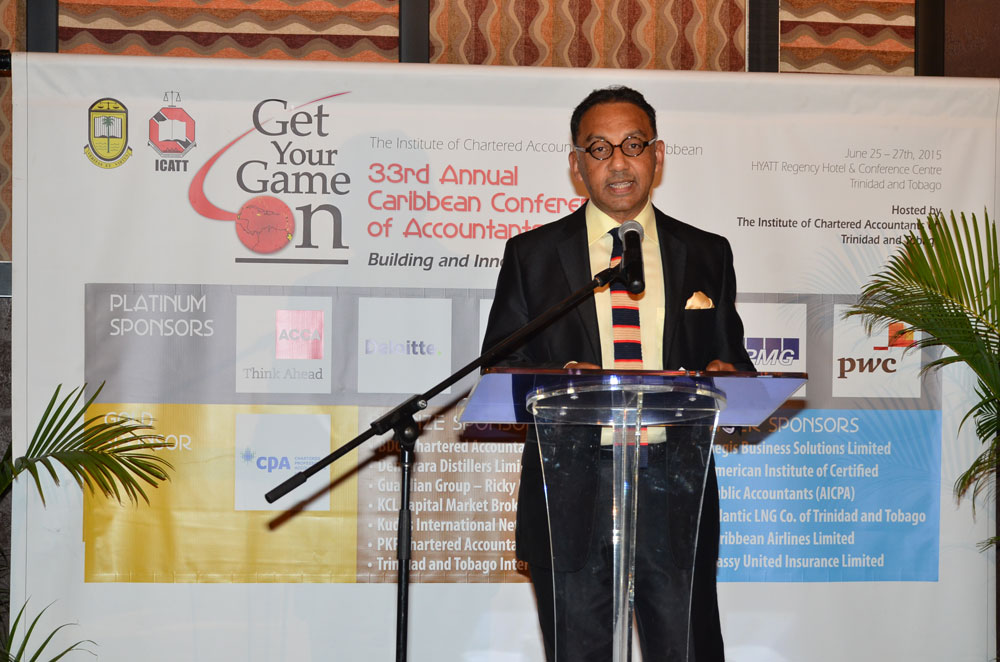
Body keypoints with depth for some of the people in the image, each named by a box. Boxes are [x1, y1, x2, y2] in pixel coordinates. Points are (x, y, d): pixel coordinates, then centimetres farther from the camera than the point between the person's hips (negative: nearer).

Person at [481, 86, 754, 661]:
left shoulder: (707, 254, 13)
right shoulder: (532, 255, 9)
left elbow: (734, 361, 15)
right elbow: (497, 372, 6)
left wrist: (725, 376, -10)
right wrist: (556, 381, -15)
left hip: (676, 490, 0)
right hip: (570, 496, 0)